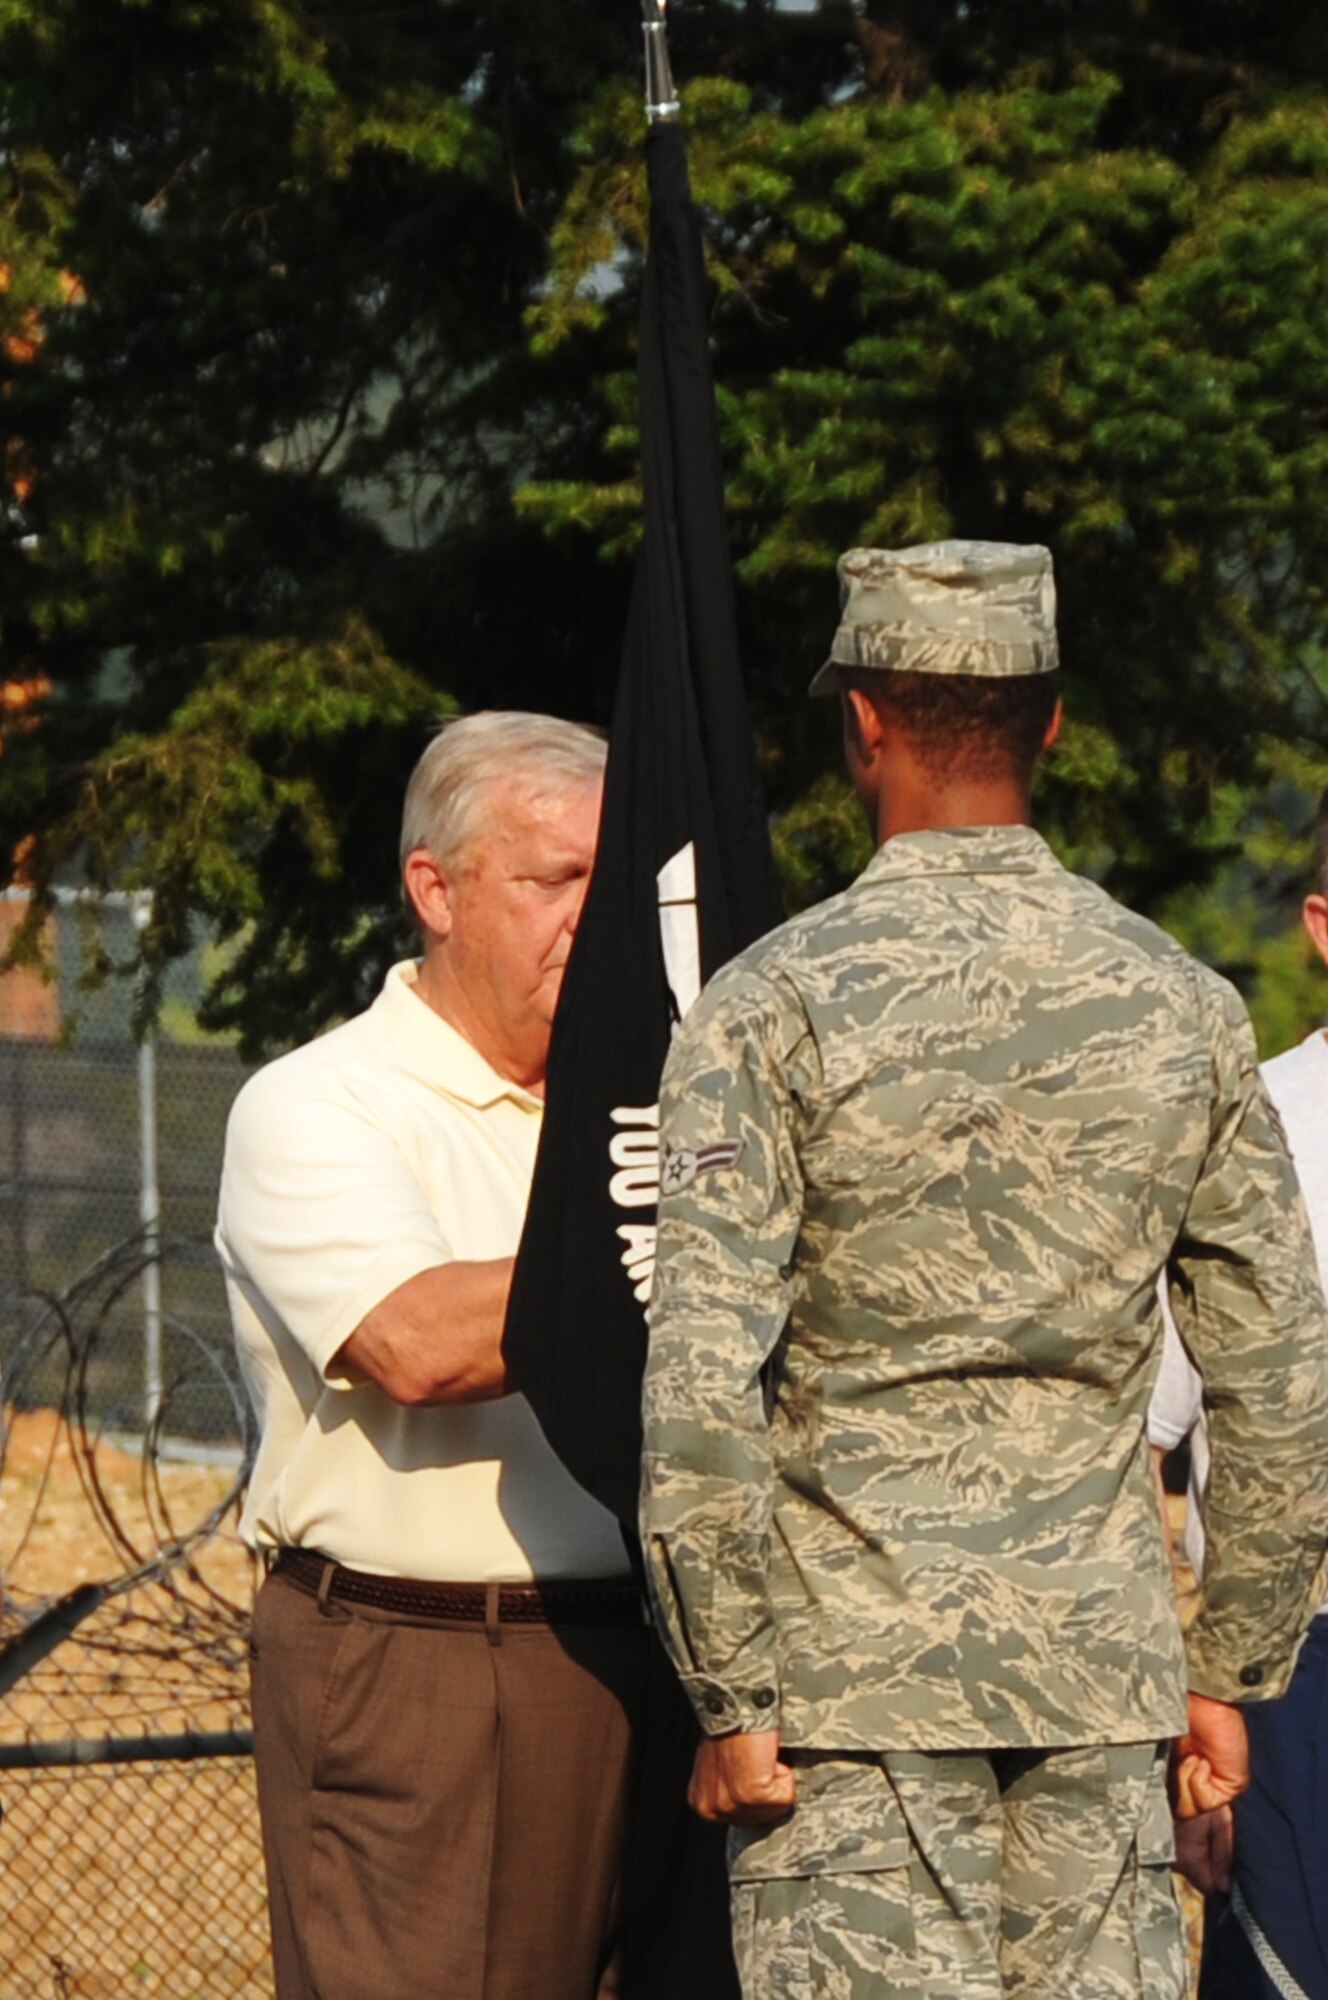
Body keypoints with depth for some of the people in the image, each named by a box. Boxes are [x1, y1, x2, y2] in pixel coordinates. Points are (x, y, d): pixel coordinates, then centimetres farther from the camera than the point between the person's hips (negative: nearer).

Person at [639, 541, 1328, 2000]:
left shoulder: (773, 1006, -8)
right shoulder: (1181, 1007, 4)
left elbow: (701, 1392, -14)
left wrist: (727, 1699, -7)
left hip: (856, 1674, -3)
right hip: (1101, 1665, 4)